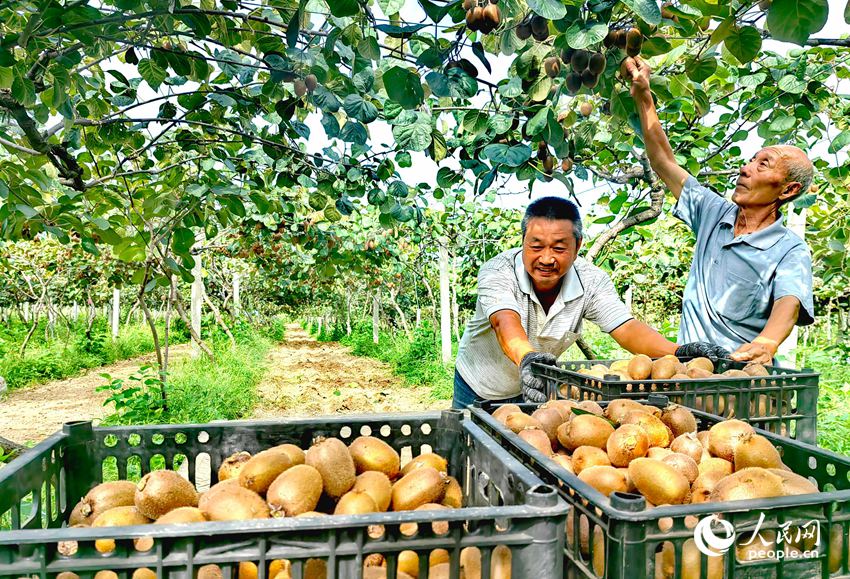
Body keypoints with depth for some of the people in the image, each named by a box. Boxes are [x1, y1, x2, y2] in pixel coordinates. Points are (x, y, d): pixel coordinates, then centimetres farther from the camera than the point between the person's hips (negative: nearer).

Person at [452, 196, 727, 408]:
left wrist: (677, 351, -44)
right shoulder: (497, 272, -28)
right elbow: (506, 323, -46)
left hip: (534, 390, 2)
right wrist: (526, 357, -68)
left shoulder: (590, 281, -18)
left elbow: (626, 328, -25)